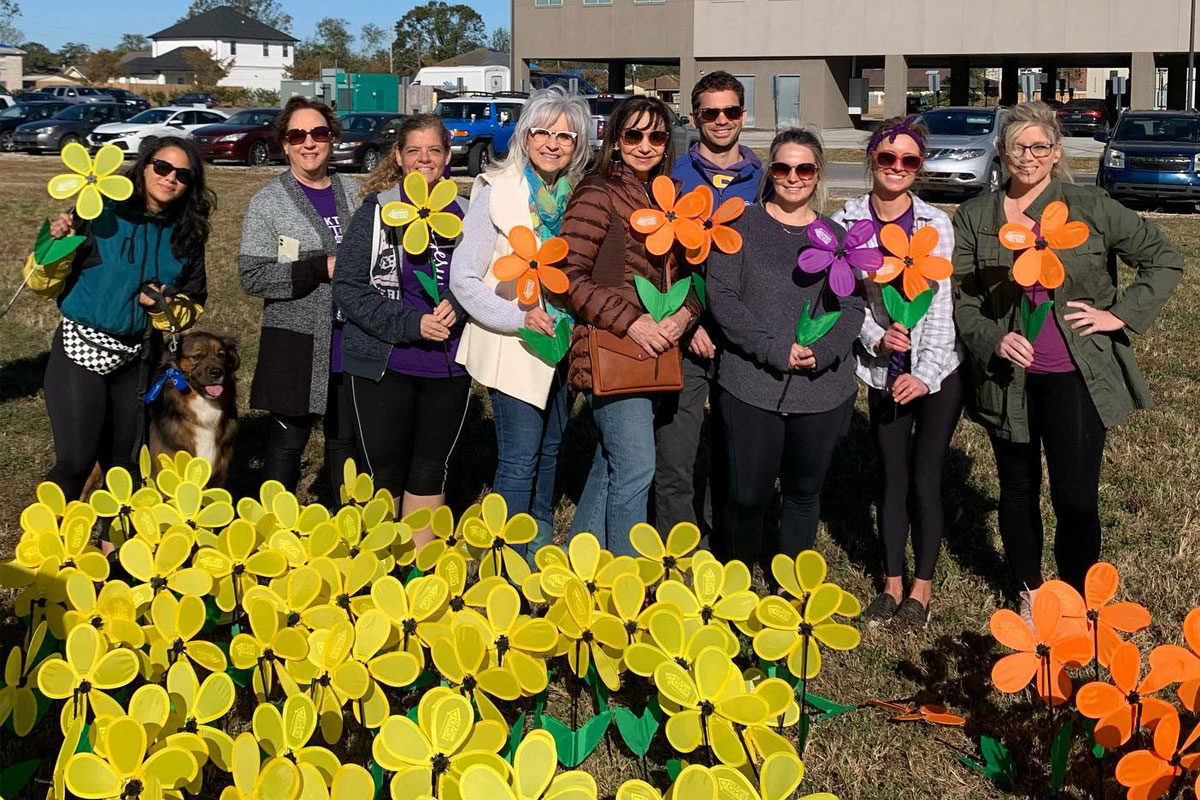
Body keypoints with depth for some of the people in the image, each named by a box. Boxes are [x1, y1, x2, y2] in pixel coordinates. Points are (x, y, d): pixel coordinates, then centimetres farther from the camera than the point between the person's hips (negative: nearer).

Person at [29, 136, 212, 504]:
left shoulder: (187, 236, 4)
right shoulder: (101, 214, -9)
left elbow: (192, 304, 12)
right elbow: (44, 284, -5)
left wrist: (164, 307, -8)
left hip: (137, 359, 4)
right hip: (82, 349, -4)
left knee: (122, 463, 15)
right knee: (75, 462, -10)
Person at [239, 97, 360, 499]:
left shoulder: (352, 190, 10)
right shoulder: (267, 202, -4)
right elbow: (252, 276, -12)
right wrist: (321, 269, -18)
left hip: (350, 342, 4)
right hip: (297, 343, -4)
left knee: (346, 439, 12)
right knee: (288, 441, 2)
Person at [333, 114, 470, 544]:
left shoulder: (463, 214, 5)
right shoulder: (376, 211, -4)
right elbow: (348, 287, -9)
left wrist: (457, 306, -12)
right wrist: (410, 324, -19)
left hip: (447, 365, 3)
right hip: (383, 364, -3)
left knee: (430, 472, 12)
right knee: (385, 474, 4)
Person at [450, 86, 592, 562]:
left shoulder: (577, 194, 2)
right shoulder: (497, 191, -13)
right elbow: (463, 279, -13)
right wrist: (519, 317, -21)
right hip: (515, 349, -6)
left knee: (550, 448, 19)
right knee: (519, 460, -5)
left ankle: (541, 547, 36)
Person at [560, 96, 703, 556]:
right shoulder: (598, 196, -8)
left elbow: (685, 273, 17)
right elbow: (570, 277, -15)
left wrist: (685, 314, -4)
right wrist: (631, 322, -20)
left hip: (655, 354, 8)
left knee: (610, 464, 16)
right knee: (635, 470, -10)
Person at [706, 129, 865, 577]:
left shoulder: (835, 236, 10)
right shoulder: (742, 226, 2)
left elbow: (852, 308, 7)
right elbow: (721, 296, -7)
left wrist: (821, 350, -13)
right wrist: (774, 348, -17)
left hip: (823, 387, 3)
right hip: (750, 385, -3)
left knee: (804, 492, 13)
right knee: (747, 495, -2)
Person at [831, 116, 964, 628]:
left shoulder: (937, 225, -7)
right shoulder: (846, 224, -4)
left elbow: (942, 303, -8)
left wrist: (925, 374, -15)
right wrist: (876, 336, -19)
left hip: (938, 370, -1)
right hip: (884, 371, 1)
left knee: (925, 479, -1)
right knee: (892, 478, 7)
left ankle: (922, 588, 15)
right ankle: (892, 586, 21)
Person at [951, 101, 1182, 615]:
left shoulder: (1089, 207, -2)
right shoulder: (974, 218, 3)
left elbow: (1164, 260, 3)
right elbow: (960, 298, 3)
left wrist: (1121, 314, -6)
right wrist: (993, 341, -14)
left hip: (1077, 377, -2)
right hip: (1008, 377, 2)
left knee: (1076, 500, -4)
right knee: (1018, 490, 14)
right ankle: (1029, 592, 33)